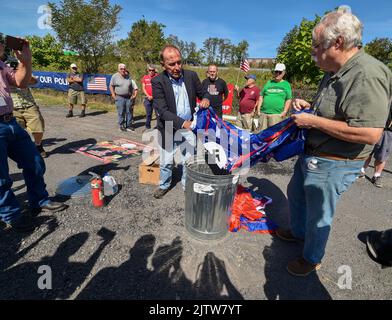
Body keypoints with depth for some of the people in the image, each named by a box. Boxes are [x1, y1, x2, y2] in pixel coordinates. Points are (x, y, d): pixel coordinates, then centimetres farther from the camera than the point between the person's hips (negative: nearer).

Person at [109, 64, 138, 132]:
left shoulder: (128, 76, 9)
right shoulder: (115, 76, 0)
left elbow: (132, 86, 16)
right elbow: (111, 86, 4)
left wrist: (133, 94, 8)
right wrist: (113, 94, -4)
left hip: (128, 97, 3)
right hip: (119, 97, -3)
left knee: (129, 112, 6)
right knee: (121, 113, -1)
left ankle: (129, 125, 16)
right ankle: (121, 126, 11)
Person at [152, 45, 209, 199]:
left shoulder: (191, 75, -5)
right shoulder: (157, 81, -14)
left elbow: (202, 94, 9)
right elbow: (162, 111, -21)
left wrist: (205, 99, -17)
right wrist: (183, 123, -33)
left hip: (190, 127, 2)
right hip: (169, 129, -2)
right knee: (166, 162, 13)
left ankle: (187, 186, 33)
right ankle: (164, 185, 38)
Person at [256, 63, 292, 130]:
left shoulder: (286, 84, 12)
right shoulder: (269, 83, 18)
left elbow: (288, 100, 7)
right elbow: (261, 96, 18)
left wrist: (285, 111, -5)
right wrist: (258, 109, 8)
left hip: (277, 114, -3)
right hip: (263, 113, 3)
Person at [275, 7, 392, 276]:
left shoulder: (367, 74, -24)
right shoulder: (335, 72, 8)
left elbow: (370, 133, -31)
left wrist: (313, 121, -26)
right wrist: (309, 106, 3)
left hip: (333, 165, -10)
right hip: (312, 154, 10)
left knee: (318, 215, 9)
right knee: (295, 194, 26)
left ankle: (312, 259, 36)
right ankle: (298, 232, 51)